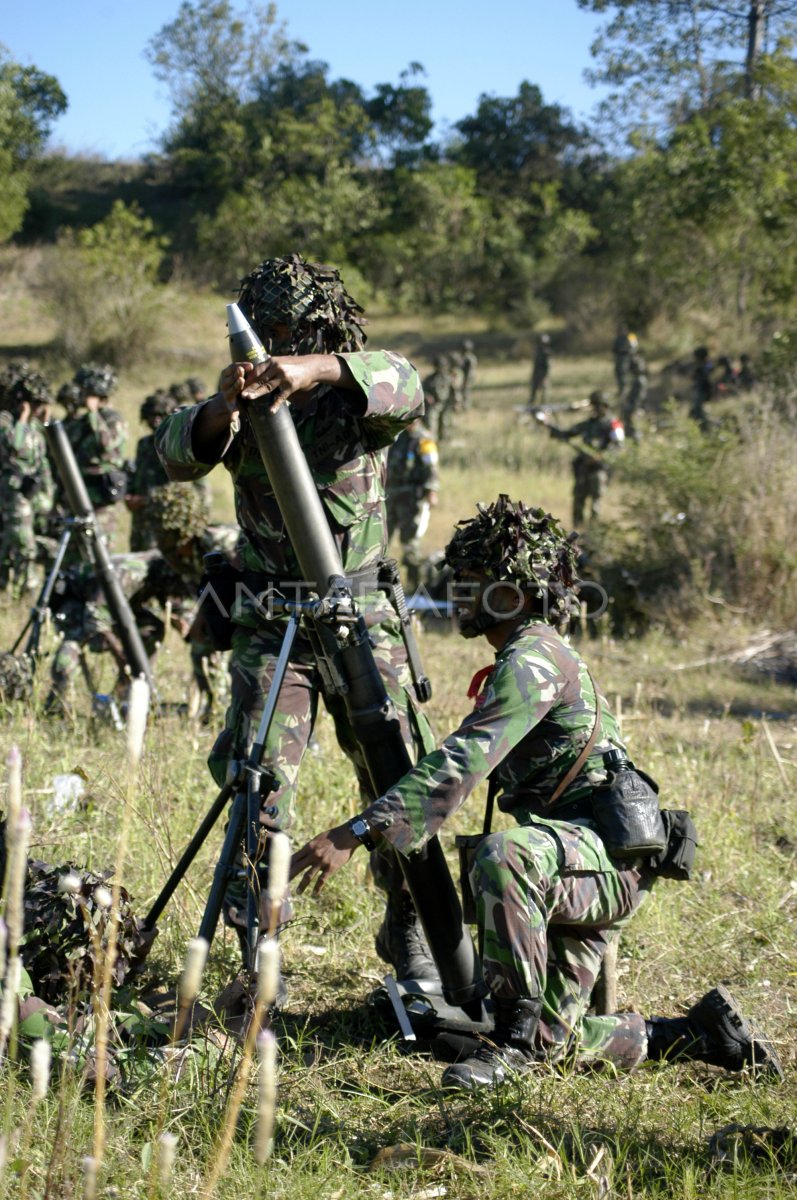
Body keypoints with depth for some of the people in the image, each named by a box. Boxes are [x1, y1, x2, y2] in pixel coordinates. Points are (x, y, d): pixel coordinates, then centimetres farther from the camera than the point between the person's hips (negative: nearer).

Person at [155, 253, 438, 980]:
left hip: (363, 614, 0)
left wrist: (319, 369, -42)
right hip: (270, 621, 1)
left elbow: (403, 385, -25)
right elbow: (178, 456, -14)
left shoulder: (358, 400, -1)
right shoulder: (244, 408, 4)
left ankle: (410, 935, 17)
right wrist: (220, 410, -36)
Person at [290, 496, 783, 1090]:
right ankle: (703, 1034, 22)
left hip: (607, 854, -11)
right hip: (575, 873, 11)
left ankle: (514, 1036, -29)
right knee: (551, 1041, 9)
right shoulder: (541, 655, 19)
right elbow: (472, 766, 28)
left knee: (502, 856, -39)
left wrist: (355, 832, -32)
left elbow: (459, 766, -27)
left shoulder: (533, 658, -15)